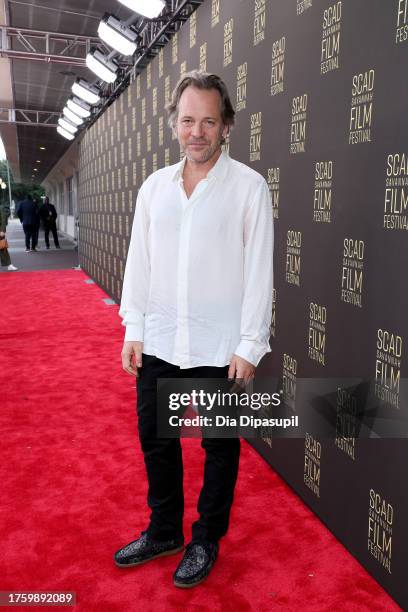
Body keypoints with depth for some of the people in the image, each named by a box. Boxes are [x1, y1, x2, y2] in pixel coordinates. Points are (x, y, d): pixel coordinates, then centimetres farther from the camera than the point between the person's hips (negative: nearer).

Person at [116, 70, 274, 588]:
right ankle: (163, 531, 39)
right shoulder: (154, 186, 7)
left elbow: (259, 270, -9)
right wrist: (133, 329, 4)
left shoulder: (249, 186, -6)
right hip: (159, 344, 5)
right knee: (155, 439, 16)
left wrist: (250, 345, -11)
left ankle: (206, 540, 34)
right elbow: (138, 261, 8)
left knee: (219, 447, 11)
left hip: (220, 349, -4)